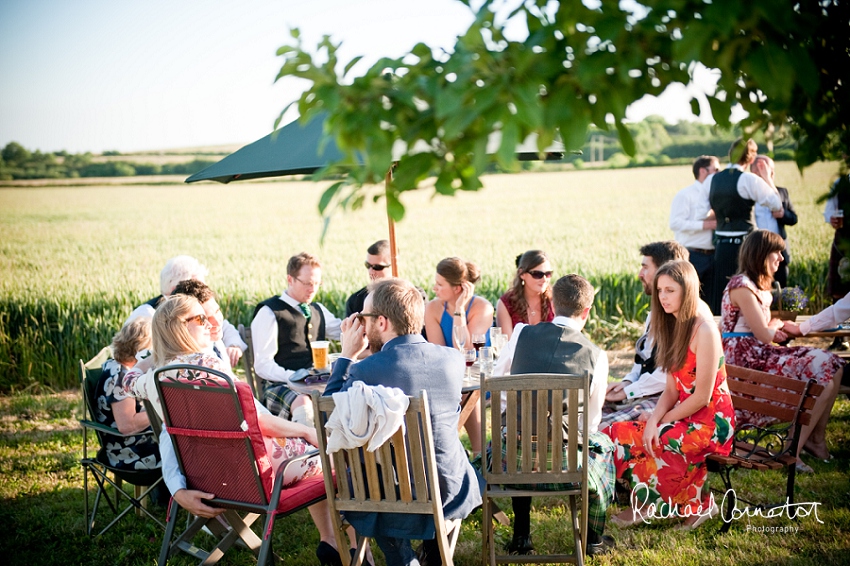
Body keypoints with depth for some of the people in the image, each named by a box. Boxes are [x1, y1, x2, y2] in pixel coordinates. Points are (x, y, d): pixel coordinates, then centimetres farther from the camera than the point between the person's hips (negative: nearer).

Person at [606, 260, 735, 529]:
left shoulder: (704, 331, -17)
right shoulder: (674, 326, 10)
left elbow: (702, 397, -19)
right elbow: (672, 389, 5)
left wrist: (663, 420, -10)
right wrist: (654, 419, -12)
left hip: (711, 422, -8)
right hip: (685, 415, 9)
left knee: (624, 437, -18)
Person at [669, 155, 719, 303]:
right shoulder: (685, 195, -5)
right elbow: (675, 223, -17)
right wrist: (706, 225, -18)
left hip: (711, 256, 7)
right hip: (692, 256, -7)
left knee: (708, 300, 10)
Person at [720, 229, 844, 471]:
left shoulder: (758, 285, 17)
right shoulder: (742, 286, -15)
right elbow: (765, 334, -14)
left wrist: (775, 326, -2)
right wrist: (777, 324, 6)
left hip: (760, 353, 10)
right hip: (745, 360, -10)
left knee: (831, 365, -2)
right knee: (824, 372, -18)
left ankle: (816, 439, 6)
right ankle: (792, 450, -11)